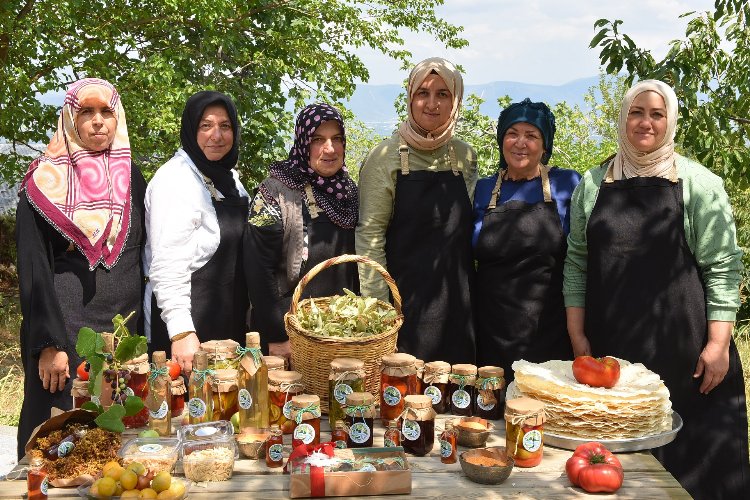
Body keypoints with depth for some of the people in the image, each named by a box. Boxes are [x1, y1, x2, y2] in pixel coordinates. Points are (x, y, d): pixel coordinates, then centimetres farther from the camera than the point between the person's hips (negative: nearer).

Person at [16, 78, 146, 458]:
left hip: (124, 327, 4)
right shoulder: (45, 181, -2)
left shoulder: (131, 178, 11)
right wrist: (48, 343, -14)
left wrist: (146, 328, 8)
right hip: (65, 328, -3)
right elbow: (33, 270, -6)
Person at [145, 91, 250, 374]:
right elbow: (167, 266, -22)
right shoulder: (175, 180, -15)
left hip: (229, 320, 8)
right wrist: (181, 332, -28)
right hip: (189, 323, -8)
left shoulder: (228, 177, 11)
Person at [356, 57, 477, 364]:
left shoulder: (465, 157, 6)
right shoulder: (386, 157, -7)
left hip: (457, 302, 4)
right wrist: (378, 306, -14)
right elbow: (369, 236, -9)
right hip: (405, 300, -4)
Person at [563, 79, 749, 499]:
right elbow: (577, 262, 10)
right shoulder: (594, 184, 9)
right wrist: (577, 334, 4)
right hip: (609, 347, 2)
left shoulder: (699, 184, 1)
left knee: (692, 457, 1)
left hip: (683, 350, -2)